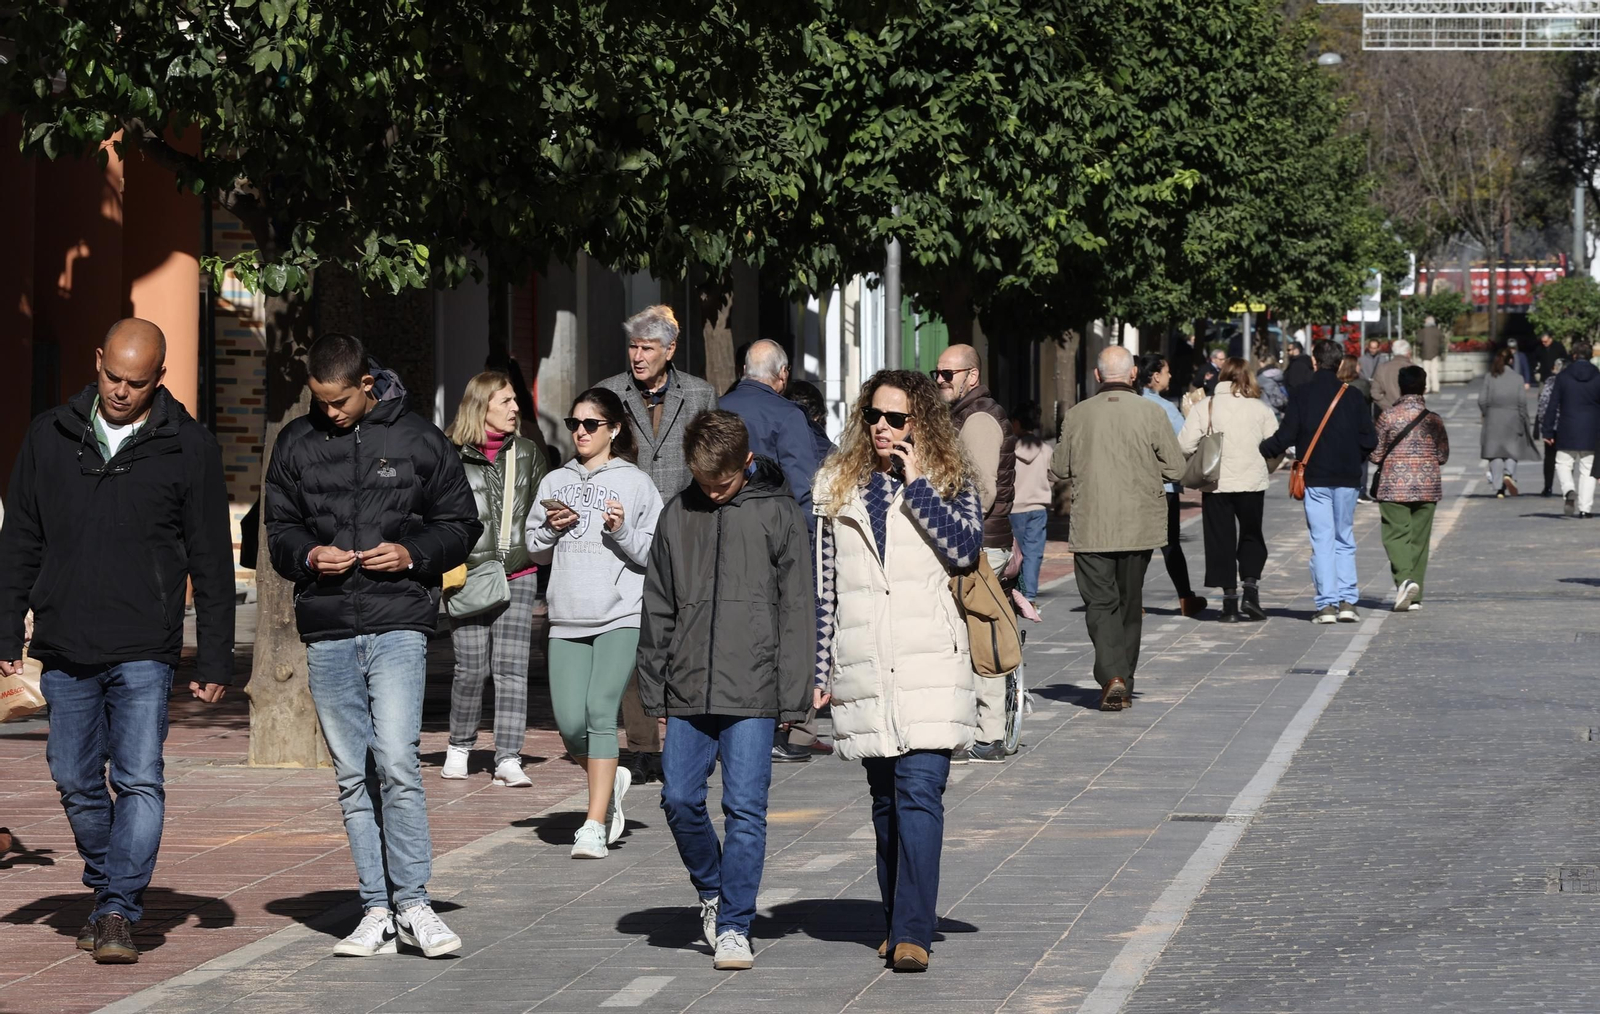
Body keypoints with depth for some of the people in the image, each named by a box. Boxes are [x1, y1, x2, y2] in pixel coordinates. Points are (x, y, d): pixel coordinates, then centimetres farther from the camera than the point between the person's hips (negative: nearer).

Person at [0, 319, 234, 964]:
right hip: (65, 650, 3)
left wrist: (215, 659, -1)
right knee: (76, 782, 9)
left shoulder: (188, 449, 0)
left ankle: (118, 912, -9)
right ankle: (107, 889, 26)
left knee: (139, 782, -11)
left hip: (145, 652, -3)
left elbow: (212, 563, 3)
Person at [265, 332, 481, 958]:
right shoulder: (296, 444, 10)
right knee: (352, 776, 4)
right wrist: (309, 555, -6)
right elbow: (278, 529, 15)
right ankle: (377, 911, 9)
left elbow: (462, 524, 8)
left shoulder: (419, 440, 3)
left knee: (396, 762, -15)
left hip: (399, 624, -3)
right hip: (327, 631, 3)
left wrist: (414, 553, -10)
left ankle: (412, 903, -5)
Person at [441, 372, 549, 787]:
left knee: (511, 668, -6)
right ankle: (458, 748, 20)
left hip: (518, 575, 3)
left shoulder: (528, 453, 13)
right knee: (472, 668, -2)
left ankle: (508, 760, -7)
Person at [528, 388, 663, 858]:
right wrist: (550, 529, -2)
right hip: (567, 619, 4)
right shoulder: (555, 482, 15)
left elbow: (655, 553, 1)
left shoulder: (636, 483, 3)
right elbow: (534, 547, 18)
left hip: (620, 616, -4)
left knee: (600, 710, -14)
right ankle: (611, 782, 30)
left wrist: (623, 532, -16)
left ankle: (596, 826, -11)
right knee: (570, 723, -2)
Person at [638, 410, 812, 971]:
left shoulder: (777, 513, 0)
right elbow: (658, 609, 15)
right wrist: (654, 692, 10)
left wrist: (792, 697, -5)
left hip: (752, 693, -3)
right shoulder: (678, 515, 10)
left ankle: (734, 925, 3)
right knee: (680, 799, 1)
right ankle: (713, 891, 25)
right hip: (688, 691, 4)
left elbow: (797, 608, -1)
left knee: (745, 807, -4)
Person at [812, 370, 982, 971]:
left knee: (919, 792, -14)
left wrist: (917, 483, -8)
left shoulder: (950, 483, 8)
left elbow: (965, 550, -11)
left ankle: (912, 932, -17)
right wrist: (818, 669, 10)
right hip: (862, 669, 3)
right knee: (885, 801, 9)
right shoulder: (837, 488, 13)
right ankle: (899, 925, 19)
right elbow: (822, 587, 14)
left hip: (929, 664, -3)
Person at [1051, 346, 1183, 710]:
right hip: (1139, 526, 1)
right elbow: (1175, 468, -5)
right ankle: (1124, 684, 21)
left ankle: (1112, 676, -19)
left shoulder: (1077, 415, -3)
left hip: (1090, 527, -1)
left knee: (1100, 602, 1)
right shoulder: (1151, 413, -7)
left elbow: (1059, 470, 4)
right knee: (1130, 603, 14)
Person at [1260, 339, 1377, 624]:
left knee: (1322, 541, 0)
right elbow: (1369, 440, 0)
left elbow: (1284, 438, -8)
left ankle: (1326, 604, -5)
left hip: (1315, 477, -1)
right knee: (1345, 539, 11)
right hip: (1346, 478, 1)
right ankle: (1347, 601, 3)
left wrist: (1255, 452, 7)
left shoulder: (1302, 397, -4)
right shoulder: (1352, 397, 0)